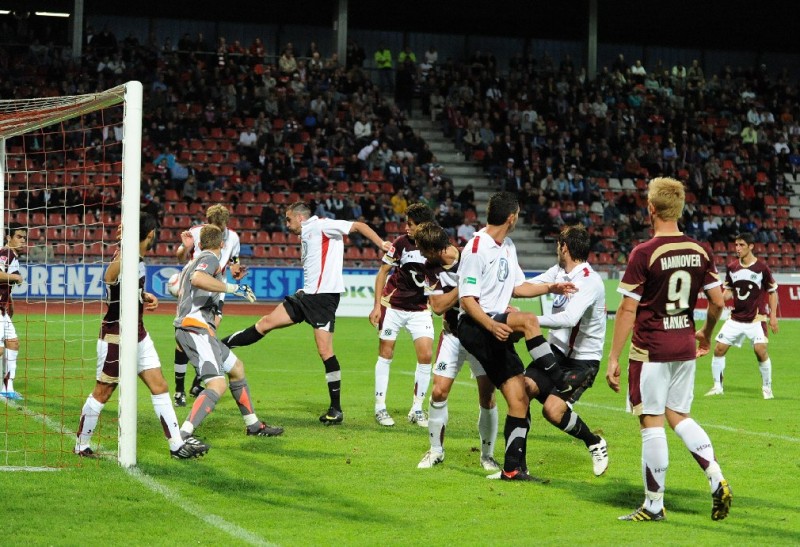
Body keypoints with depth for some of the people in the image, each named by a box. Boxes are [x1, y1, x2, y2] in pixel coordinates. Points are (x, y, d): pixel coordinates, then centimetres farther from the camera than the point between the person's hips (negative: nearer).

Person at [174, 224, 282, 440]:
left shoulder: (195, 261, 26)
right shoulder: (211, 259, -4)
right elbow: (197, 279, -27)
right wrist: (232, 288, -24)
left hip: (199, 330, 11)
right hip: (196, 329, -11)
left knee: (236, 368, 23)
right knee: (217, 385, -22)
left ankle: (253, 425, 32)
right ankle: (182, 436, -33)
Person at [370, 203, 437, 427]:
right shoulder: (402, 243, -11)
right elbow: (383, 272, -2)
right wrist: (377, 305, -6)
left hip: (420, 309, 1)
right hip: (393, 306, -1)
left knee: (426, 356, -8)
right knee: (385, 355, 2)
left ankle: (417, 409, 5)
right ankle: (380, 407, 13)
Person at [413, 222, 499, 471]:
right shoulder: (430, 269, -4)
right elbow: (438, 306, -12)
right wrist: (463, 286, -24)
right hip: (453, 336, 3)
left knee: (487, 394, -5)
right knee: (439, 392, -5)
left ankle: (487, 454, 12)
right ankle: (436, 450, 14)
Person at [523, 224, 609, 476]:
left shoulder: (589, 281, -23)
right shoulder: (559, 271, 4)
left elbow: (569, 318, -37)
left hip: (582, 360, -7)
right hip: (556, 350, 7)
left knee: (553, 410, -21)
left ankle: (595, 444, 7)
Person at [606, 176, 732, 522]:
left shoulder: (644, 254, -14)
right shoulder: (700, 252, 3)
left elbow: (627, 310, -13)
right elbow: (718, 302, 6)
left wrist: (613, 358, -8)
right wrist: (706, 334, 25)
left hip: (651, 350, -6)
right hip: (685, 348, 6)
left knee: (652, 423, 0)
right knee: (678, 416, 18)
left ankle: (654, 505, 6)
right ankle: (717, 479, 3)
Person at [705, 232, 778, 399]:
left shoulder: (761, 267, -7)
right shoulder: (732, 267, 3)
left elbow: (772, 292, 0)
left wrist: (773, 317, -5)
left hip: (756, 318, -4)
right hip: (736, 318, 4)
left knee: (760, 350, -18)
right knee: (719, 349, -2)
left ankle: (767, 387, 2)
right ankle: (717, 386, 14)